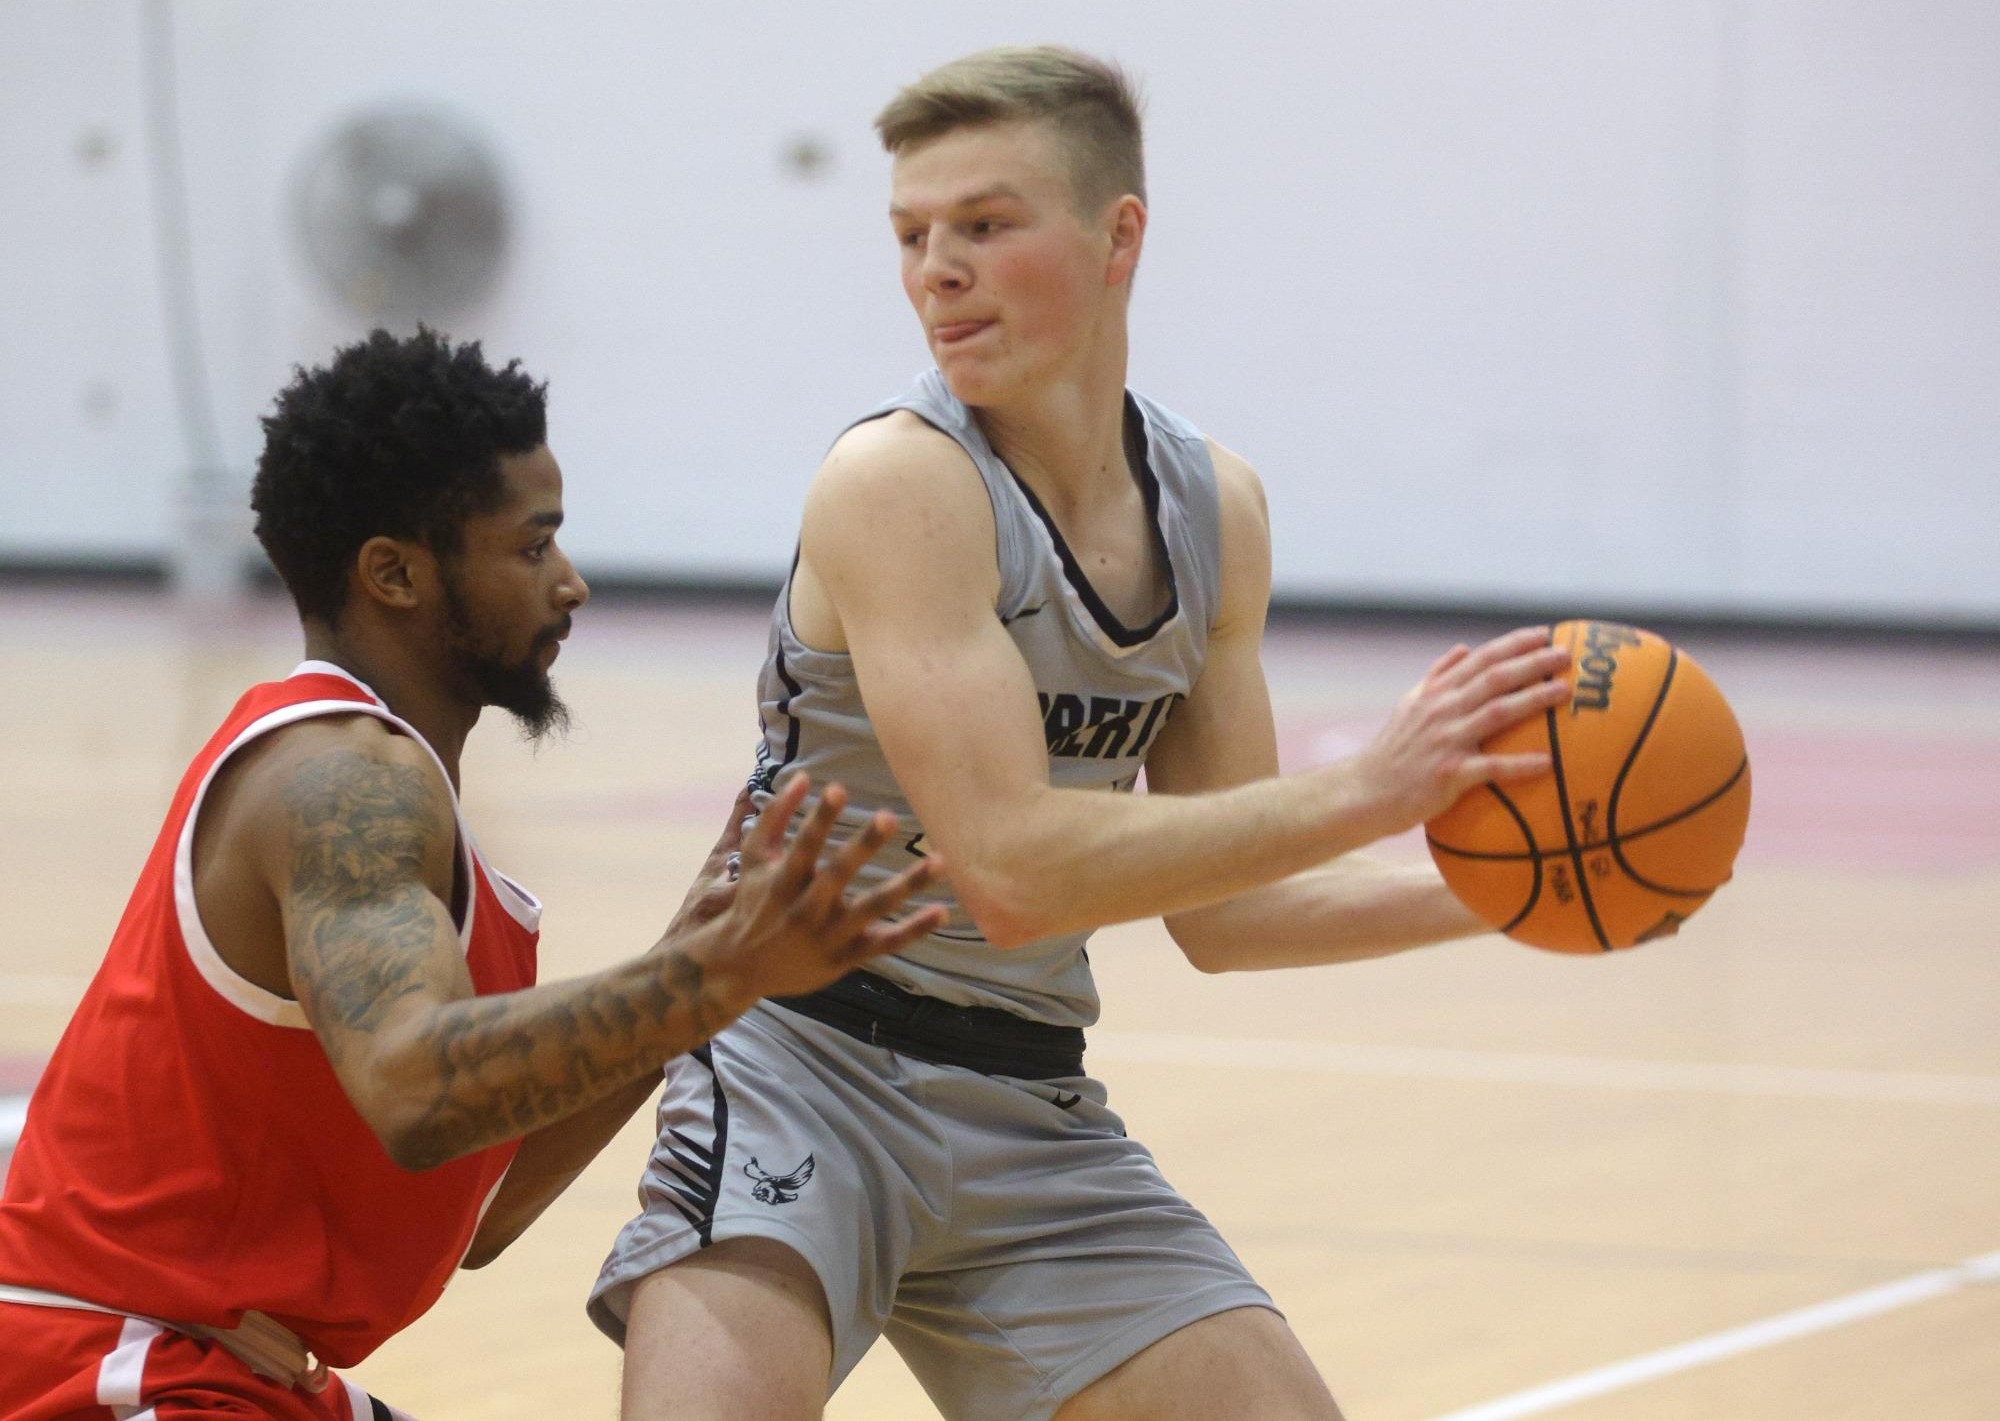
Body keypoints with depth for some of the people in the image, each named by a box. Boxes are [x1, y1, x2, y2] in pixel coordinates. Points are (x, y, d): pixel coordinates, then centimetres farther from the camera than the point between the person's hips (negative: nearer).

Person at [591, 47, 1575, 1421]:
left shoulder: (1215, 508, 6)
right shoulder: (898, 480, -16)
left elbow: (1216, 910, 12)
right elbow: (1012, 871, -25)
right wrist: (1368, 790, -25)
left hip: (1032, 1111, 7)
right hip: (810, 1063, -7)